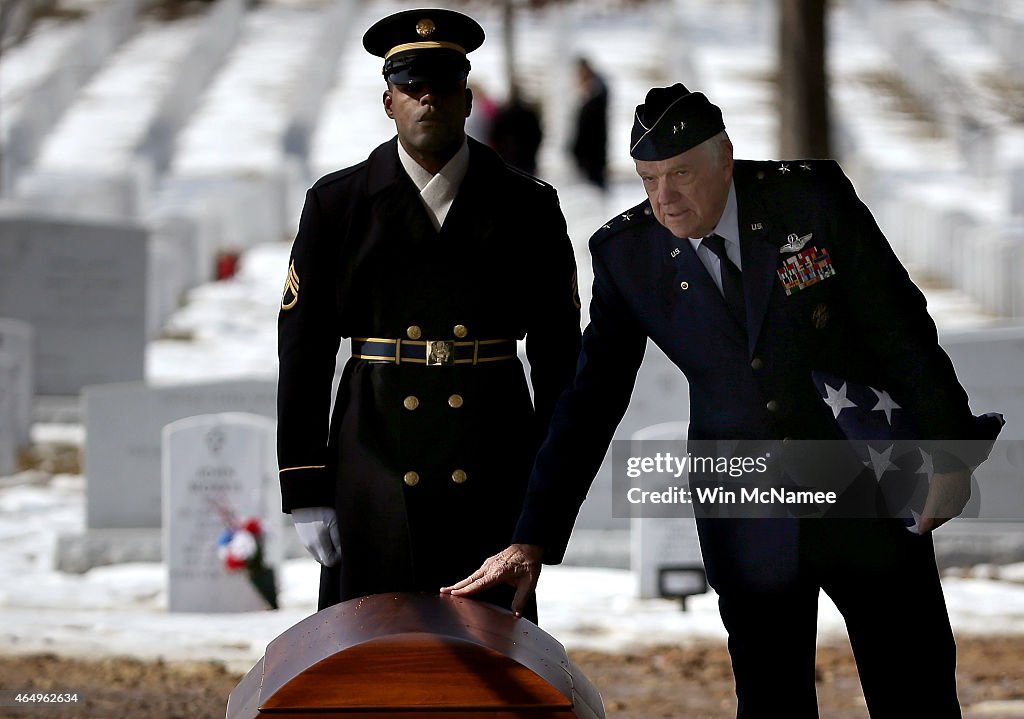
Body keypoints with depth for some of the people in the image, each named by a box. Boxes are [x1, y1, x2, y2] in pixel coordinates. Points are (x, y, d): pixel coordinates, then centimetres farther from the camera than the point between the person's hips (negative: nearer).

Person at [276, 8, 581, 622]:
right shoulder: (336, 204, 4)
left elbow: (558, 354, 8)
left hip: (491, 478, 0)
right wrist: (305, 493, -2)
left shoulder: (528, 208, 6)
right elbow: (303, 356, 3)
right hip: (377, 474, 0)